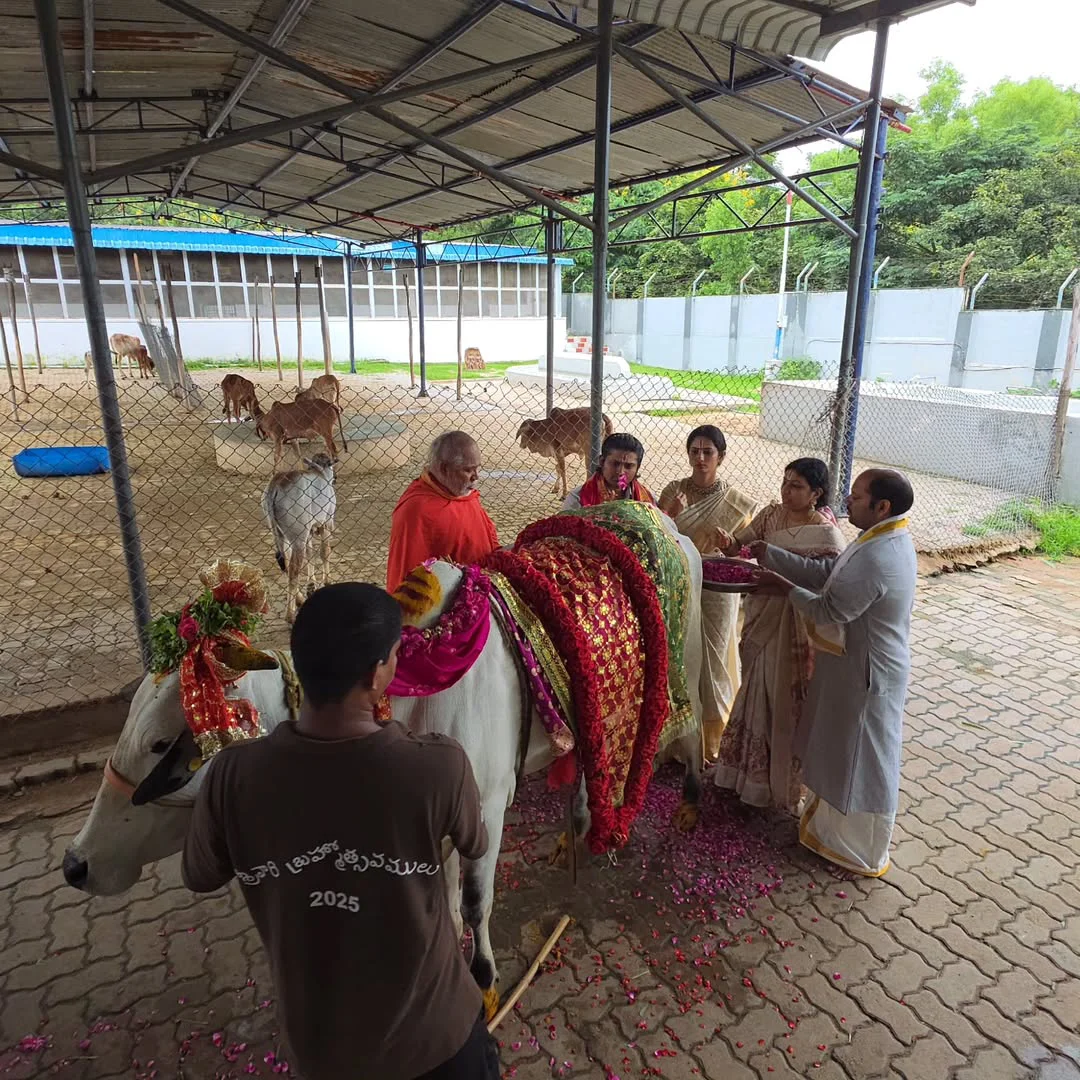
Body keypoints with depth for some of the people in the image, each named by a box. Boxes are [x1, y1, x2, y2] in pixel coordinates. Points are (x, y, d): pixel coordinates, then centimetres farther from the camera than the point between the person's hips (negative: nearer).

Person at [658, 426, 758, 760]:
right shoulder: (673, 491, -1)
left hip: (716, 591, -1)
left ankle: (711, 740, 27)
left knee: (711, 662, 8)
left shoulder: (736, 501, -4)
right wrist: (669, 516, -20)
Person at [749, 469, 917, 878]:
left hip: (864, 675, -10)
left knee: (860, 761, 8)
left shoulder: (875, 559, -31)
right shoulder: (889, 539, 2)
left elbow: (828, 610, -23)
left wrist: (783, 586, -8)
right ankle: (835, 823, 44)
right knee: (844, 753, 24)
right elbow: (826, 573, 4)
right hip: (857, 664, 10)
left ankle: (861, 853, 28)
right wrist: (766, 552, 1)